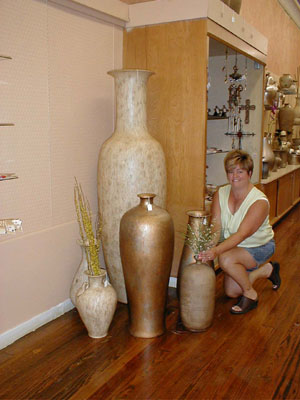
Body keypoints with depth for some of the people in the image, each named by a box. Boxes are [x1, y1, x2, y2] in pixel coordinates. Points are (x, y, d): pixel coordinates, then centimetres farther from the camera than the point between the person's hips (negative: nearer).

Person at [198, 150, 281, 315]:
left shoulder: (259, 201, -28)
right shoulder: (220, 194, -11)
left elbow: (242, 234, -37)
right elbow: (215, 226, -19)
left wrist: (217, 250, -51)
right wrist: (208, 248, -38)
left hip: (260, 246, -6)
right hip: (235, 247, 6)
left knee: (226, 259, -33)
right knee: (231, 292, 9)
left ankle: (250, 294, -7)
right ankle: (267, 269, 31)